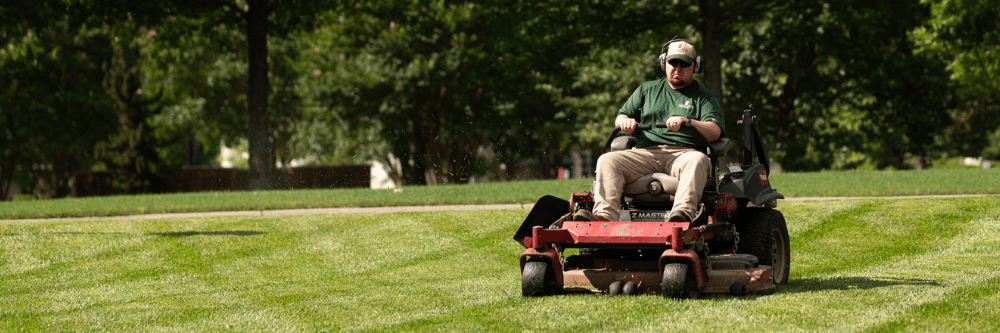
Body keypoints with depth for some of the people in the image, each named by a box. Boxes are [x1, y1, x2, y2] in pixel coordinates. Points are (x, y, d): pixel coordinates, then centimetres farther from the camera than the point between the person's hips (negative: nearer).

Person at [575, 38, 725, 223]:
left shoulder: (703, 96, 14)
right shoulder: (647, 90, 25)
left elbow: (715, 132, -1)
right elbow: (620, 118, 24)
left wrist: (687, 122, -19)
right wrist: (625, 121, -3)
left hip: (684, 153, -3)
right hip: (647, 152, 3)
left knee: (698, 160, -39)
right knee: (607, 161, -22)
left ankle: (683, 212, -59)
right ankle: (604, 215, -42)